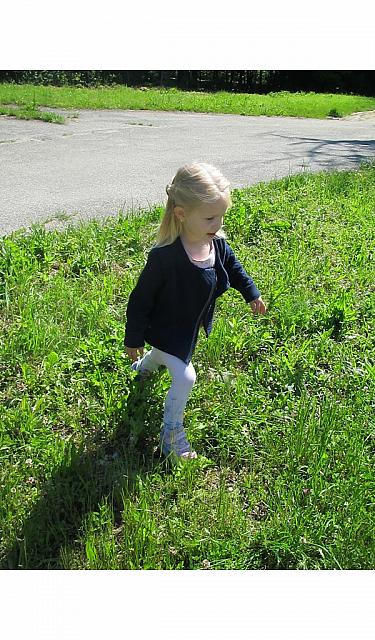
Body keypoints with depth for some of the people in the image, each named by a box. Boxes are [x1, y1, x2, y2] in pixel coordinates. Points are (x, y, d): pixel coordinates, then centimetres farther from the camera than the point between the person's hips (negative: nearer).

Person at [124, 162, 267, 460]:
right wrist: (133, 340, -17)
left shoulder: (218, 244, -17)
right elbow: (140, 300, -25)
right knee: (185, 378, -8)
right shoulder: (164, 257, -36)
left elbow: (234, 268, 7)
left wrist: (252, 294, 18)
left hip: (191, 328, 7)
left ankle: (144, 365, 69)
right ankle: (172, 433, 16)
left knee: (165, 354, 33)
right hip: (165, 330, -7)